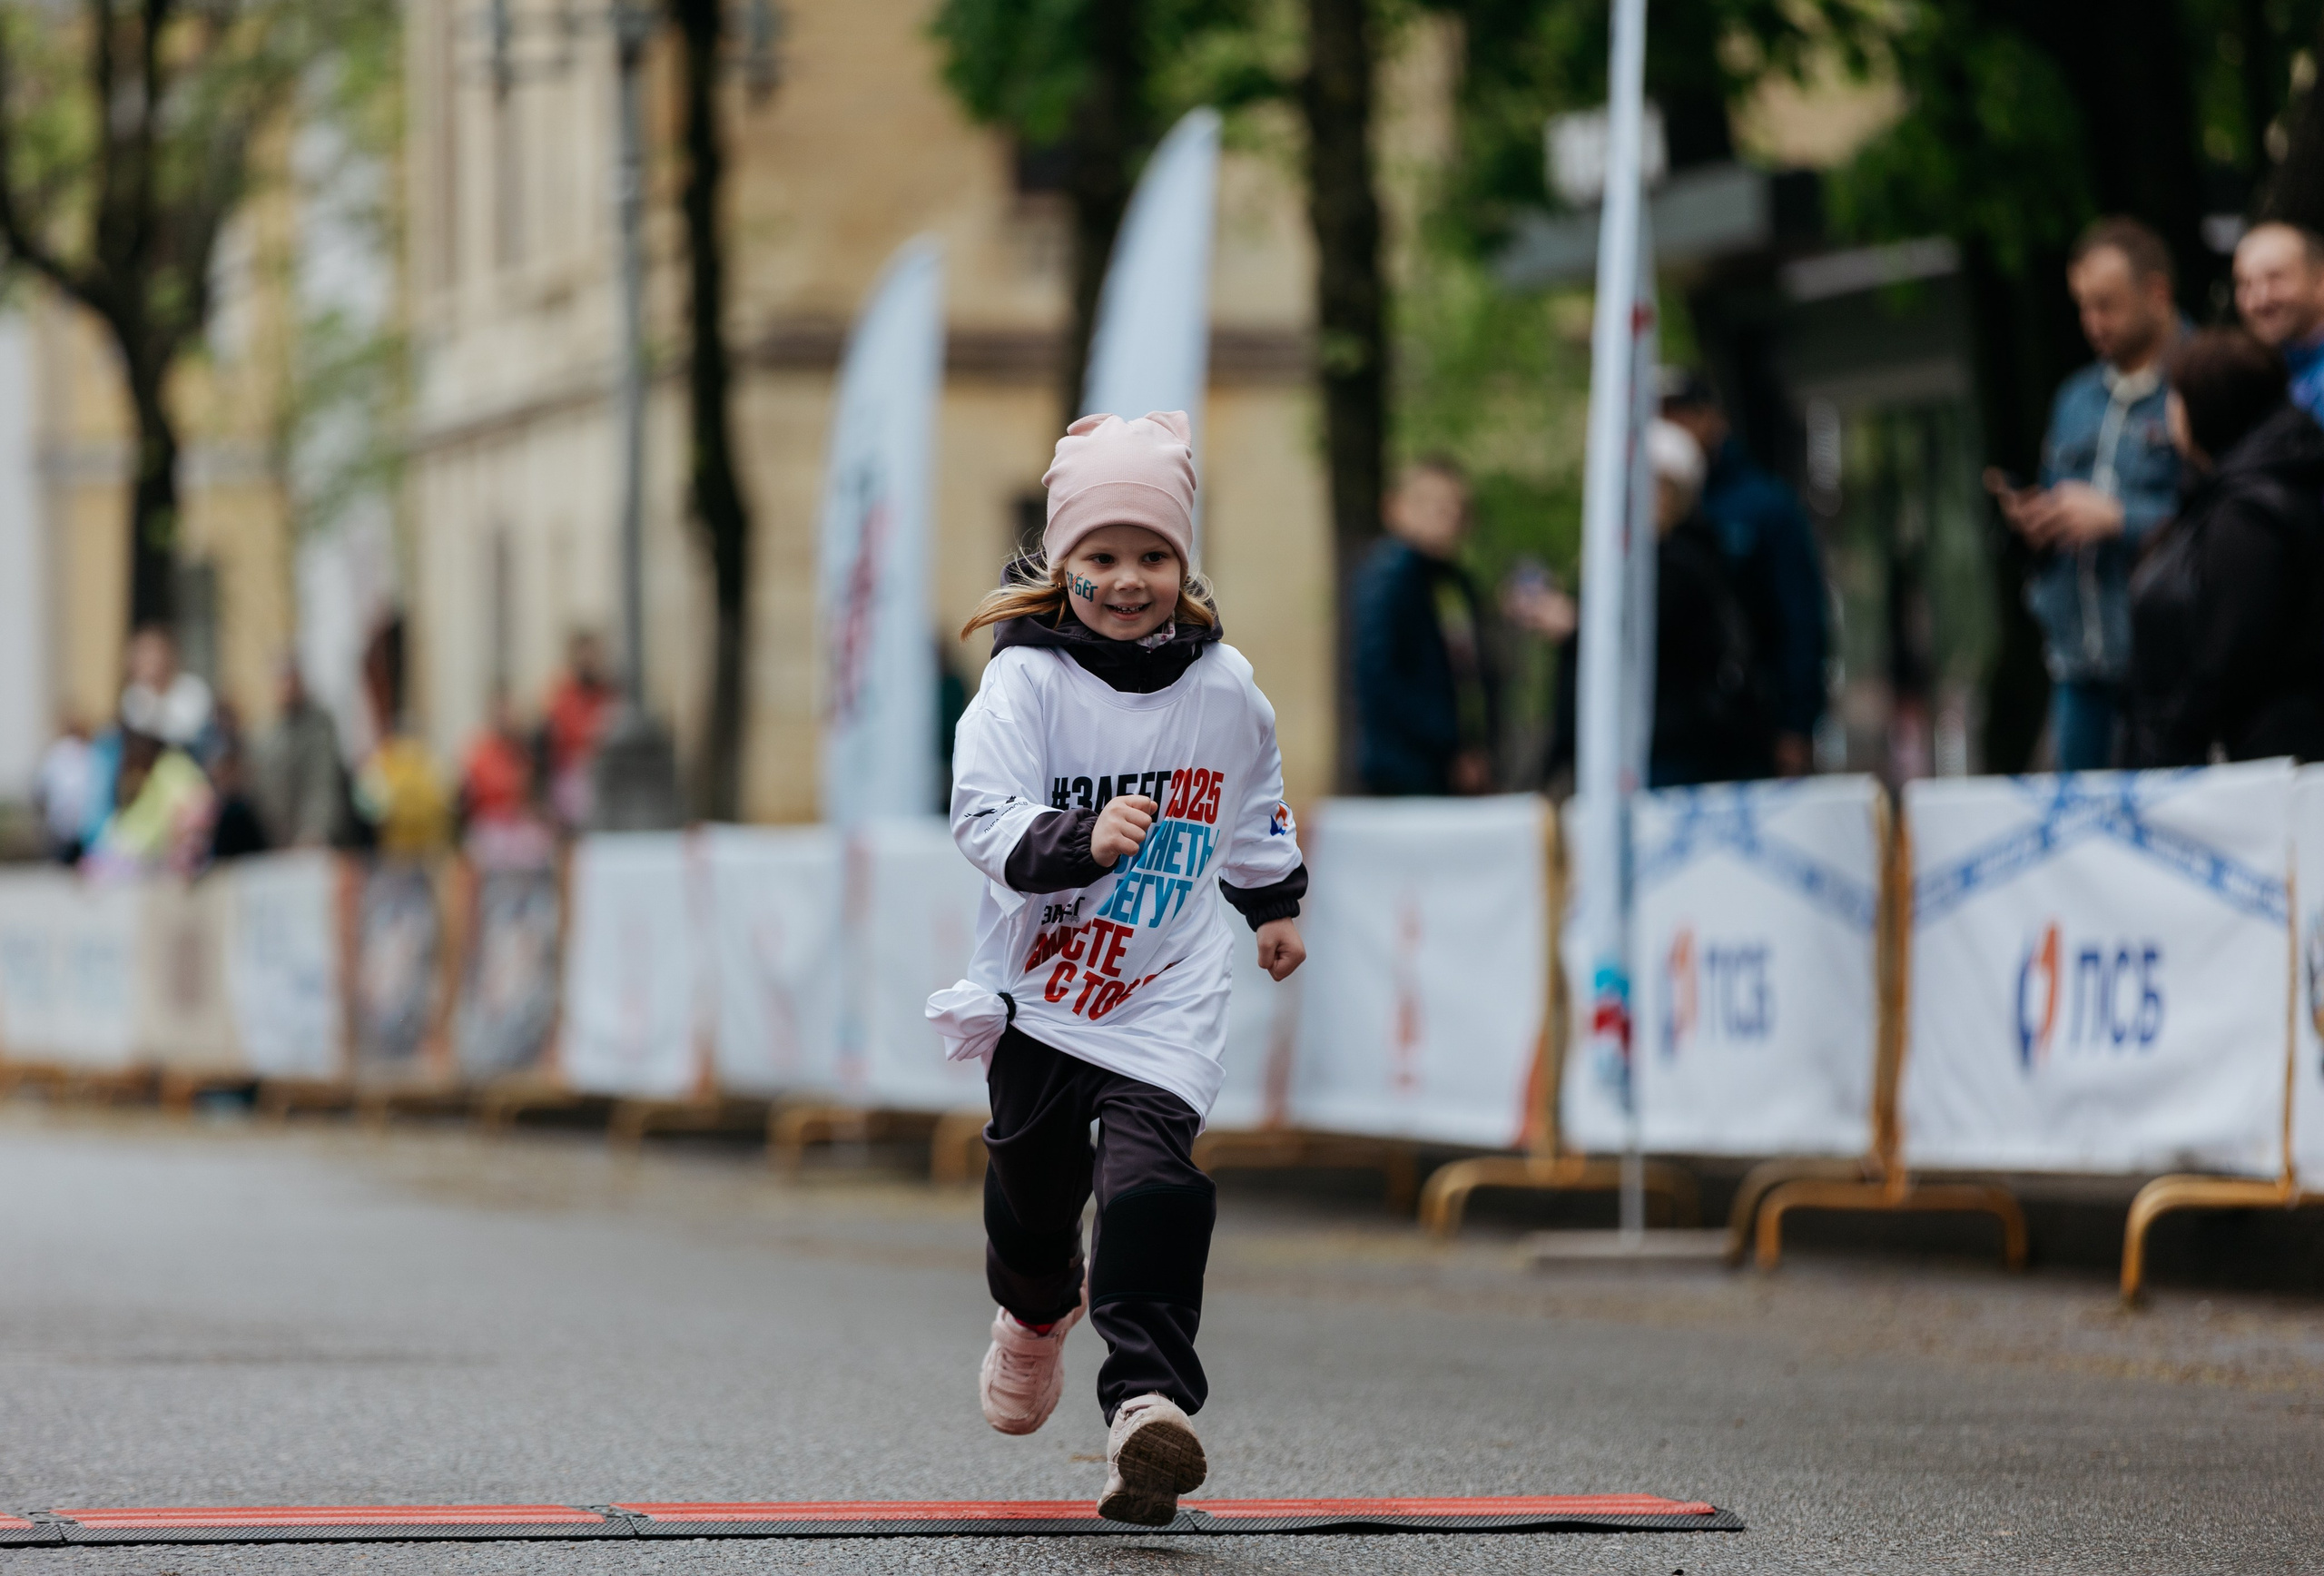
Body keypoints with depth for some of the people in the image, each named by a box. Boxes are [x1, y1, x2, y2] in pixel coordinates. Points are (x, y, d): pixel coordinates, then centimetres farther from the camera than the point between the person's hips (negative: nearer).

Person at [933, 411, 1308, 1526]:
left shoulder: (1224, 688, 0)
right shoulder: (1027, 680, -11)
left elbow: (1256, 805, 21)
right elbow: (981, 813, -23)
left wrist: (1275, 903, 34)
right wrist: (1082, 841, -41)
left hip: (1167, 995, 0)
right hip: (1039, 984, 0)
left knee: (1149, 1176, -19)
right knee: (1034, 1184, 14)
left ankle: (1147, 1400, -28)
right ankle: (1034, 1313, 49)